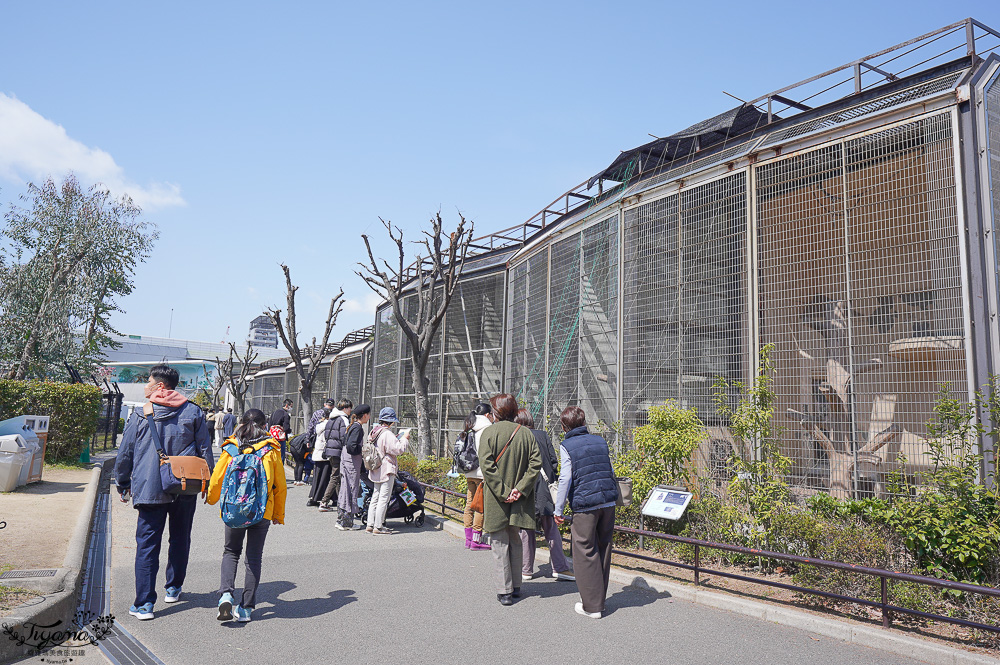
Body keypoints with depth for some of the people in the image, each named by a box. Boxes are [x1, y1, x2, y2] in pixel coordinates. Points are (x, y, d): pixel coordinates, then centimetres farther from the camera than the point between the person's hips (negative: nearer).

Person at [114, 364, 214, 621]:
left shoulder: (140, 414, -2)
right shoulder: (193, 412, 2)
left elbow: (125, 453, 3)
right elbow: (205, 450, 4)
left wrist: (123, 483, 17)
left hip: (149, 490, -2)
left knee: (147, 544, 3)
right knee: (180, 539, 18)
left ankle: (144, 603, 0)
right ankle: (173, 588, 31)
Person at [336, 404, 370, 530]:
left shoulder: (353, 426, 12)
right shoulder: (357, 428, -16)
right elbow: (351, 446, -25)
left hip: (346, 461, 10)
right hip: (352, 464, -10)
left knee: (345, 490, 14)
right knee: (352, 491, -2)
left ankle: (341, 520, 20)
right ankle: (347, 523, 3)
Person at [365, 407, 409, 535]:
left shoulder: (375, 431, 9)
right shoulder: (387, 434, -18)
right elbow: (399, 449, -21)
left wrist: (395, 439, 18)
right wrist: (404, 439, -6)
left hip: (376, 470, 9)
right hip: (386, 470, -9)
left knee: (375, 497, 15)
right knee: (384, 498, -4)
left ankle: (370, 525, 19)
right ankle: (378, 527, -1)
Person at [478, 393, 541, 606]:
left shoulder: (489, 432, -7)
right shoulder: (525, 433, 3)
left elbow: (486, 465, -16)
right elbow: (536, 463, -4)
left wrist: (502, 492, -14)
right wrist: (520, 489, -6)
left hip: (496, 500, -4)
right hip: (519, 500, 4)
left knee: (500, 543, 5)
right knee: (515, 542, 17)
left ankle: (505, 591, 6)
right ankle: (516, 587, 25)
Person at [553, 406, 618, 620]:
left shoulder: (567, 446, -4)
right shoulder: (600, 441, 11)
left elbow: (565, 479, -9)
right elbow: (611, 472, 17)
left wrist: (558, 510, -3)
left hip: (585, 505, -5)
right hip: (608, 503, 5)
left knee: (585, 554, 3)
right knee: (603, 551, 14)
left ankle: (592, 606, 7)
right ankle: (599, 600, 24)